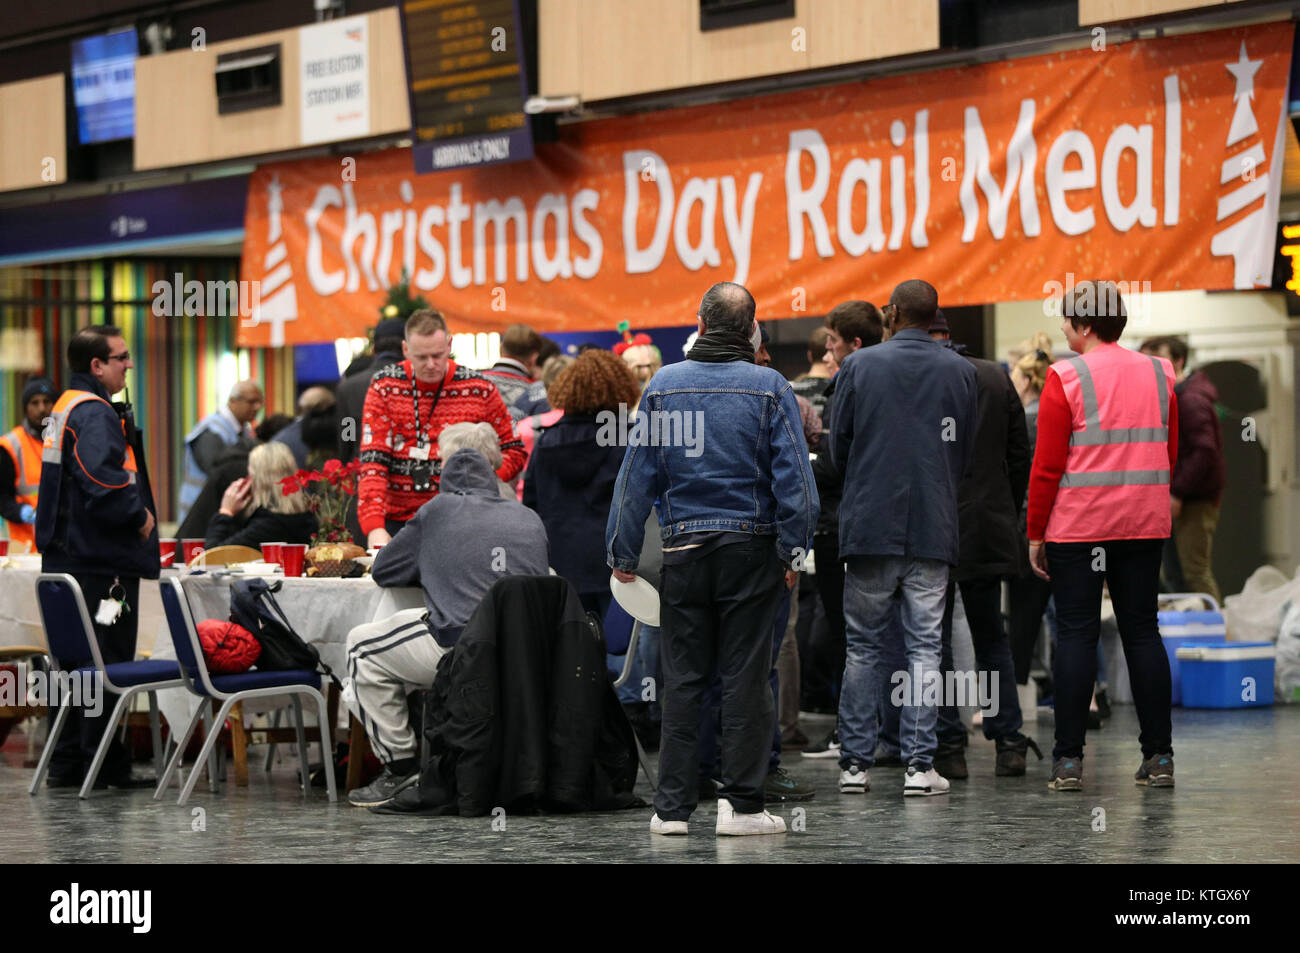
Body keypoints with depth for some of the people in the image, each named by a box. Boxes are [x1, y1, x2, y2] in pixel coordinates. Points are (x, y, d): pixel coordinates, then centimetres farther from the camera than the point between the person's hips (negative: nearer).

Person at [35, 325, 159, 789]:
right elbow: (105, 484, -29)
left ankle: (67, 763, 19)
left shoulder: (65, 408, 16)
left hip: (66, 556, 10)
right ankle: (103, 765, -3)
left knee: (73, 666, 14)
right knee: (105, 663, -5)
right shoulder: (94, 414, -16)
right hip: (100, 562, -10)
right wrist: (139, 516, -13)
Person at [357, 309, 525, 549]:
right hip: (395, 519, 1)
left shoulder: (479, 390, 0)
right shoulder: (384, 386, 0)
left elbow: (513, 451, 9)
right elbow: (373, 460, -6)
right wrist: (374, 527, -19)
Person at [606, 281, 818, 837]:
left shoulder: (663, 386, 2)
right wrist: (794, 551, 0)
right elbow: (793, 477, -6)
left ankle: (673, 806, 6)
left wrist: (623, 552, 10)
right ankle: (741, 802, 0)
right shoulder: (770, 389, -3)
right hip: (751, 546, -2)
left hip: (684, 547, 2)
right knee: (746, 676, 1)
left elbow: (637, 474, 4)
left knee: (682, 678, 6)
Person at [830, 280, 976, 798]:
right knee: (924, 647, 3)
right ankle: (920, 764, -2)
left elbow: (838, 445, 4)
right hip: (934, 528, 1)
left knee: (863, 647, 7)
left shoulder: (858, 365, -2)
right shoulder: (959, 371, 3)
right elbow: (965, 451, 10)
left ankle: (855, 762, 6)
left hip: (869, 523, -1)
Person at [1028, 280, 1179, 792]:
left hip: (1077, 526, -4)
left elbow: (1047, 465, -9)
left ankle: (1069, 758, -1)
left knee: (1076, 634, 0)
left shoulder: (1066, 377, -8)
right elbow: (1172, 455, 12)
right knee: (1141, 631, 9)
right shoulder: (1159, 375, 8)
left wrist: (1035, 533, -2)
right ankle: (1158, 755, 7)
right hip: (1145, 526, 4)